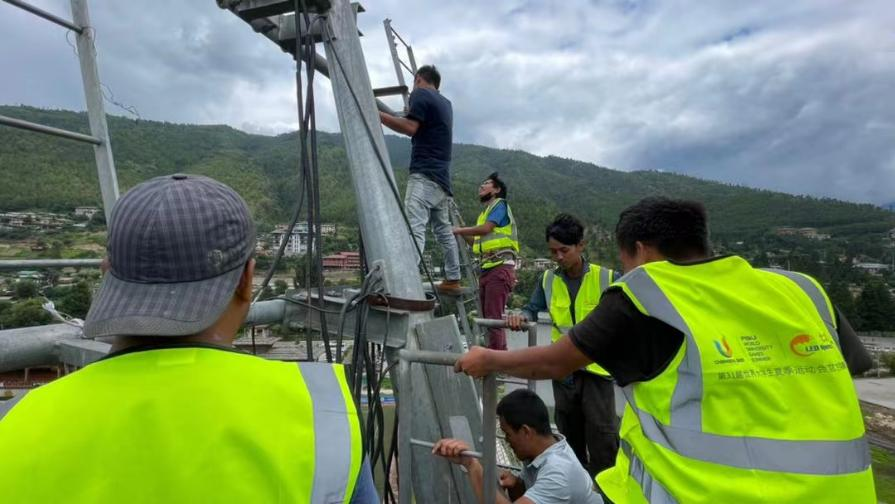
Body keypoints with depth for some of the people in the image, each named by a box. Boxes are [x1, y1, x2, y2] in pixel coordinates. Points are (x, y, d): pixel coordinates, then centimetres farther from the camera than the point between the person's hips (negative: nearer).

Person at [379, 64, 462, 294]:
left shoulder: (420, 94, 0)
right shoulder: (445, 103, 24)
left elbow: (410, 127, -14)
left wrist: (377, 115, -10)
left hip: (425, 174, -9)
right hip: (441, 177, 9)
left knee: (414, 226, -20)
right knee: (443, 229, 15)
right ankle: (452, 280, 20)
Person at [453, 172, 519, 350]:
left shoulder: (500, 204, 2)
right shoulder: (484, 213, 27)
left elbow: (486, 229, -15)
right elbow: (477, 243, 23)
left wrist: (458, 230, -7)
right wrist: (461, 233, 13)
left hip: (500, 267, -9)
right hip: (486, 268, 9)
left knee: (493, 317, -14)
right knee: (488, 317, 10)